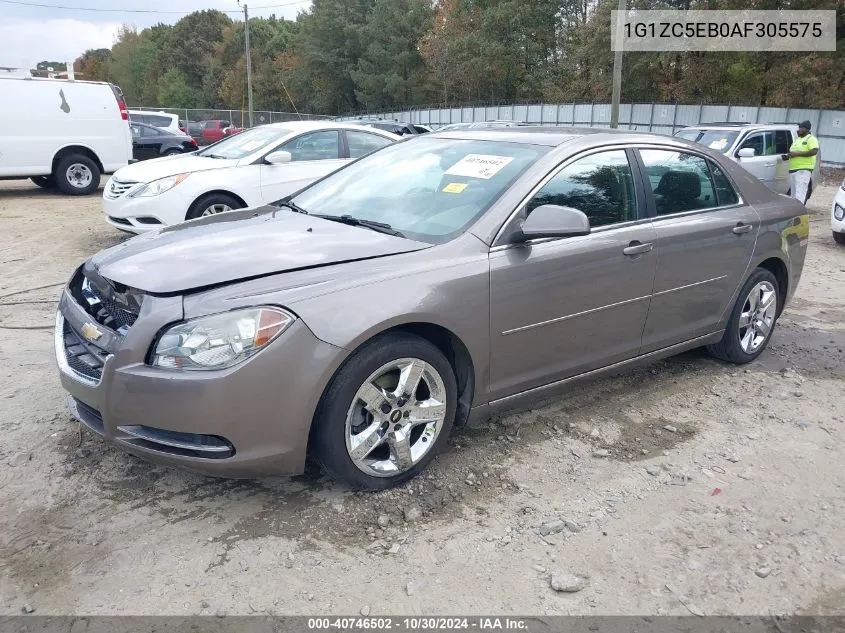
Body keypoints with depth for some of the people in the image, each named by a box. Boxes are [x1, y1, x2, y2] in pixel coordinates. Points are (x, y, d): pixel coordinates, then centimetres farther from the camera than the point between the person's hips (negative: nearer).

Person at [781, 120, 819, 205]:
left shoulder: (811, 139, -3)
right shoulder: (797, 140, 22)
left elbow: (814, 151, -17)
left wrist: (797, 153, -19)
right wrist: (787, 156, 8)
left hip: (803, 170, -9)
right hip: (793, 170, 9)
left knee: (799, 194, -17)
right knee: (794, 194, 10)